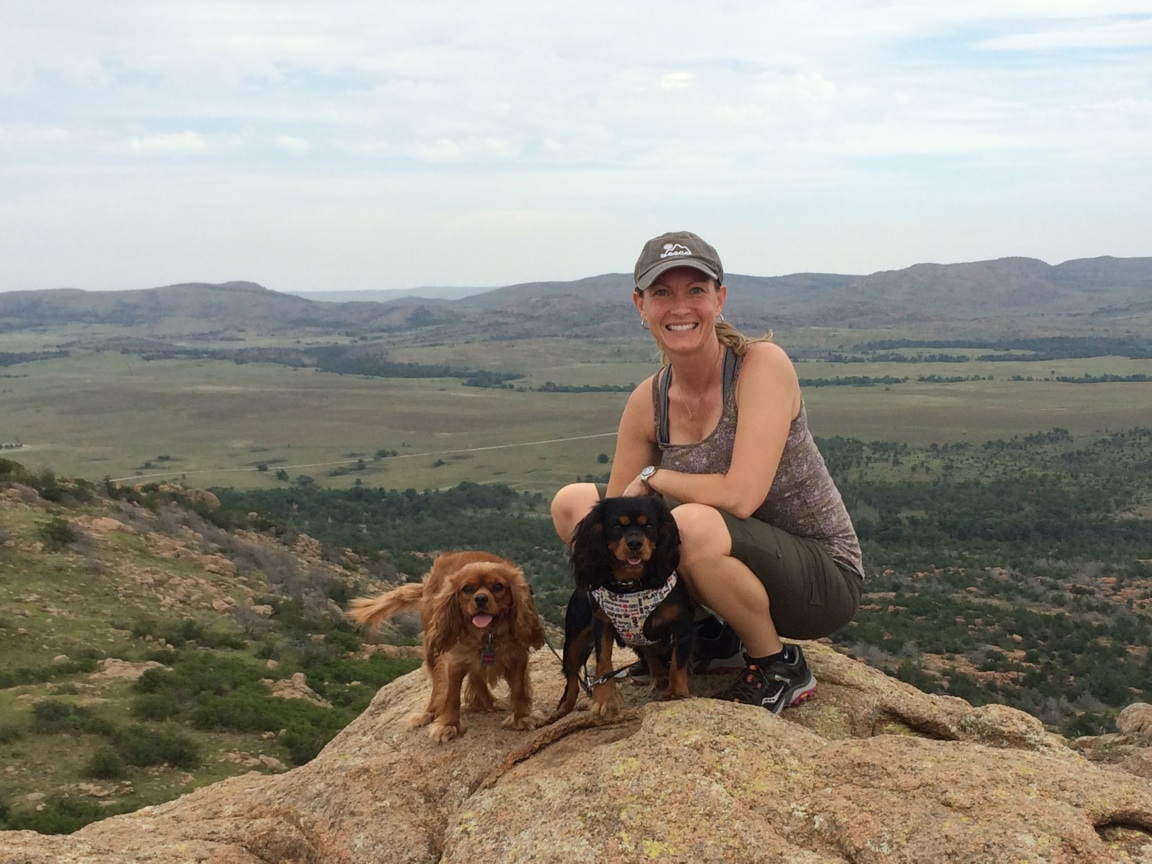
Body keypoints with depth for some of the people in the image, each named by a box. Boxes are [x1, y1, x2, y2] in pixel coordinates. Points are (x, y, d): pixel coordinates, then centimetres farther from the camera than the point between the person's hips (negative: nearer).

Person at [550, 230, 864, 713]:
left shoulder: (762, 364, -20)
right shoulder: (648, 402, -3)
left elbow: (739, 496, -29)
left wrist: (651, 478, -14)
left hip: (825, 579, -6)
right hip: (737, 567, 6)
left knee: (693, 523, -36)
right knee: (573, 503, -2)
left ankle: (780, 668, -7)